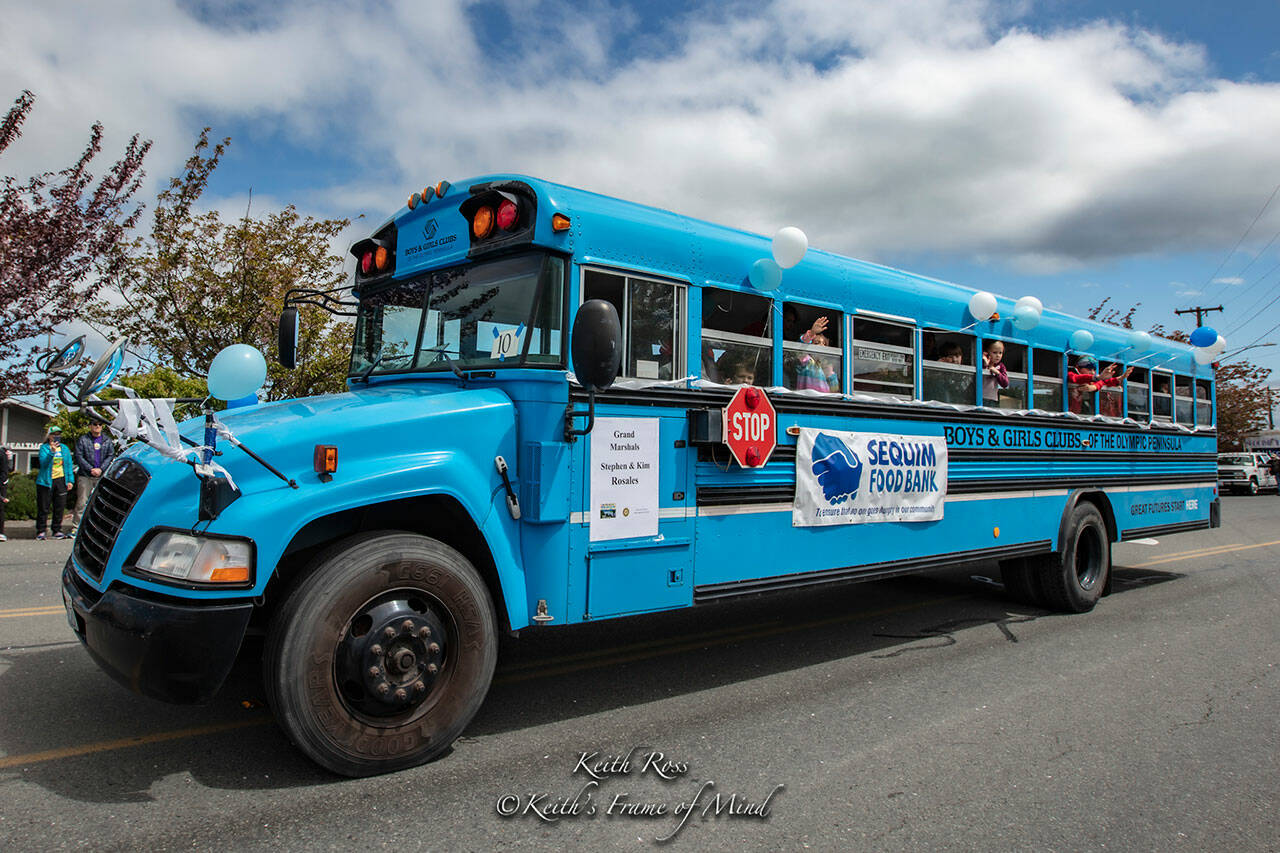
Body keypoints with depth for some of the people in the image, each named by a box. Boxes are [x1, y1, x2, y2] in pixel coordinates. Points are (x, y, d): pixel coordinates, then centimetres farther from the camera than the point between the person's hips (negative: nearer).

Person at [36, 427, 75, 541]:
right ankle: (40, 531, 9)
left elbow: (69, 465, 11)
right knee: (43, 508, 0)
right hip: (46, 481, -3)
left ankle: (57, 530, 14)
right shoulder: (44, 448, 0)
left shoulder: (64, 448, 11)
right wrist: (52, 452, -28)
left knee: (60, 507, 4)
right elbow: (43, 462, -15)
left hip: (60, 480, 3)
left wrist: (70, 480, 4)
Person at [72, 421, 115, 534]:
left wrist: (101, 469, -7)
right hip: (85, 476, -2)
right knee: (82, 502, -5)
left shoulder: (108, 441, 13)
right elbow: (78, 457, 0)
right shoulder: (82, 440, 7)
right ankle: (75, 527, -1)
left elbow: (111, 456, 6)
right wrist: (91, 469, -10)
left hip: (102, 475, 2)